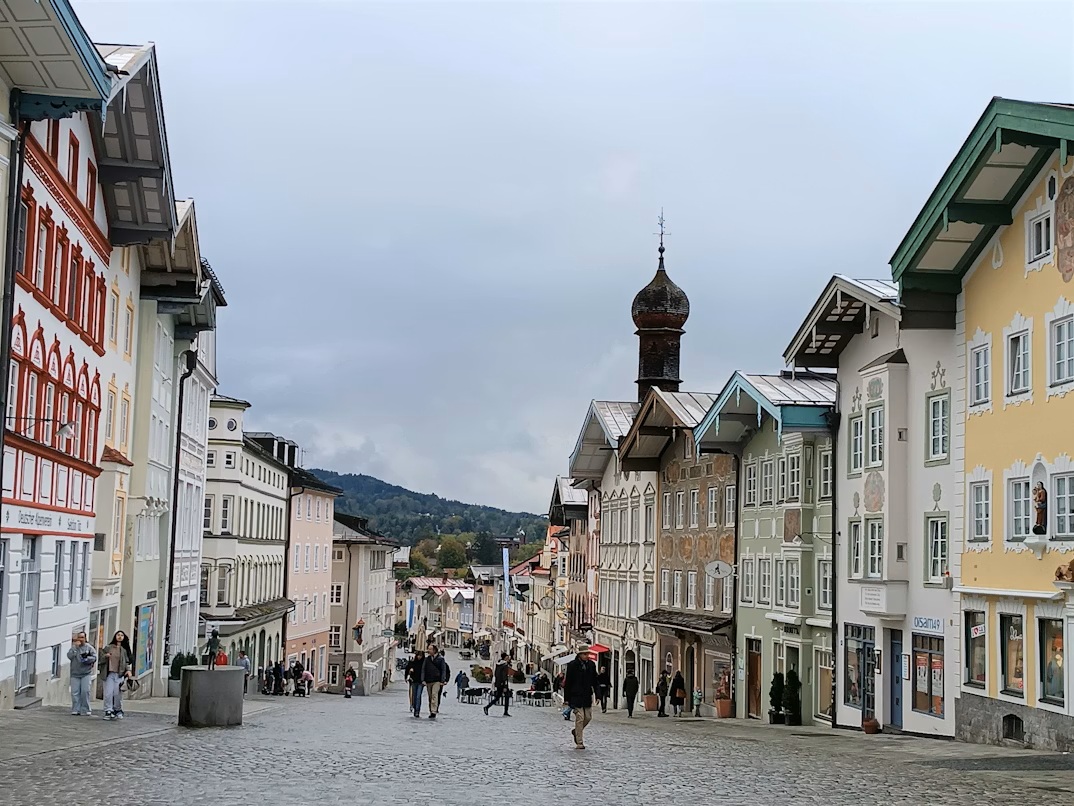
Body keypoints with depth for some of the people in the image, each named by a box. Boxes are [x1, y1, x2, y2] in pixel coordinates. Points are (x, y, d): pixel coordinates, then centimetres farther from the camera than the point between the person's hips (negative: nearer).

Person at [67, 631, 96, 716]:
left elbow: (94, 657, -2)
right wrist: (75, 647, -9)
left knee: (85, 691, -10)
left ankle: (85, 710, -5)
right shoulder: (74, 647, 11)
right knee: (75, 692, -4)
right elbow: (69, 656, -5)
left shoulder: (89, 648, 6)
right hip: (75, 674, 2)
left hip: (86, 673, -2)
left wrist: (87, 659, -17)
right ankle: (75, 710, 1)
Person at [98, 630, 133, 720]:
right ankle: (108, 711, -1)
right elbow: (100, 659, 12)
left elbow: (127, 662, 13)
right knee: (108, 693, -8)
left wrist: (128, 670, -3)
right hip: (109, 674, 0)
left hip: (120, 675, 0)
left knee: (118, 694, -6)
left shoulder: (124, 649, 11)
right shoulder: (108, 648, 10)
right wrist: (105, 656, -8)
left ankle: (118, 711, 10)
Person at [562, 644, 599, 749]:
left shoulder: (591, 665, 6)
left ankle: (576, 731, 34)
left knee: (588, 717, 7)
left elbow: (595, 681, 12)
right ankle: (579, 742, -1)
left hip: (587, 696, 5)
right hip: (576, 696, -5)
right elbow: (567, 682, -3)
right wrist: (567, 698, -4)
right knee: (580, 718, -7)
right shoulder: (572, 665, -7)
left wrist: (598, 695, 3)